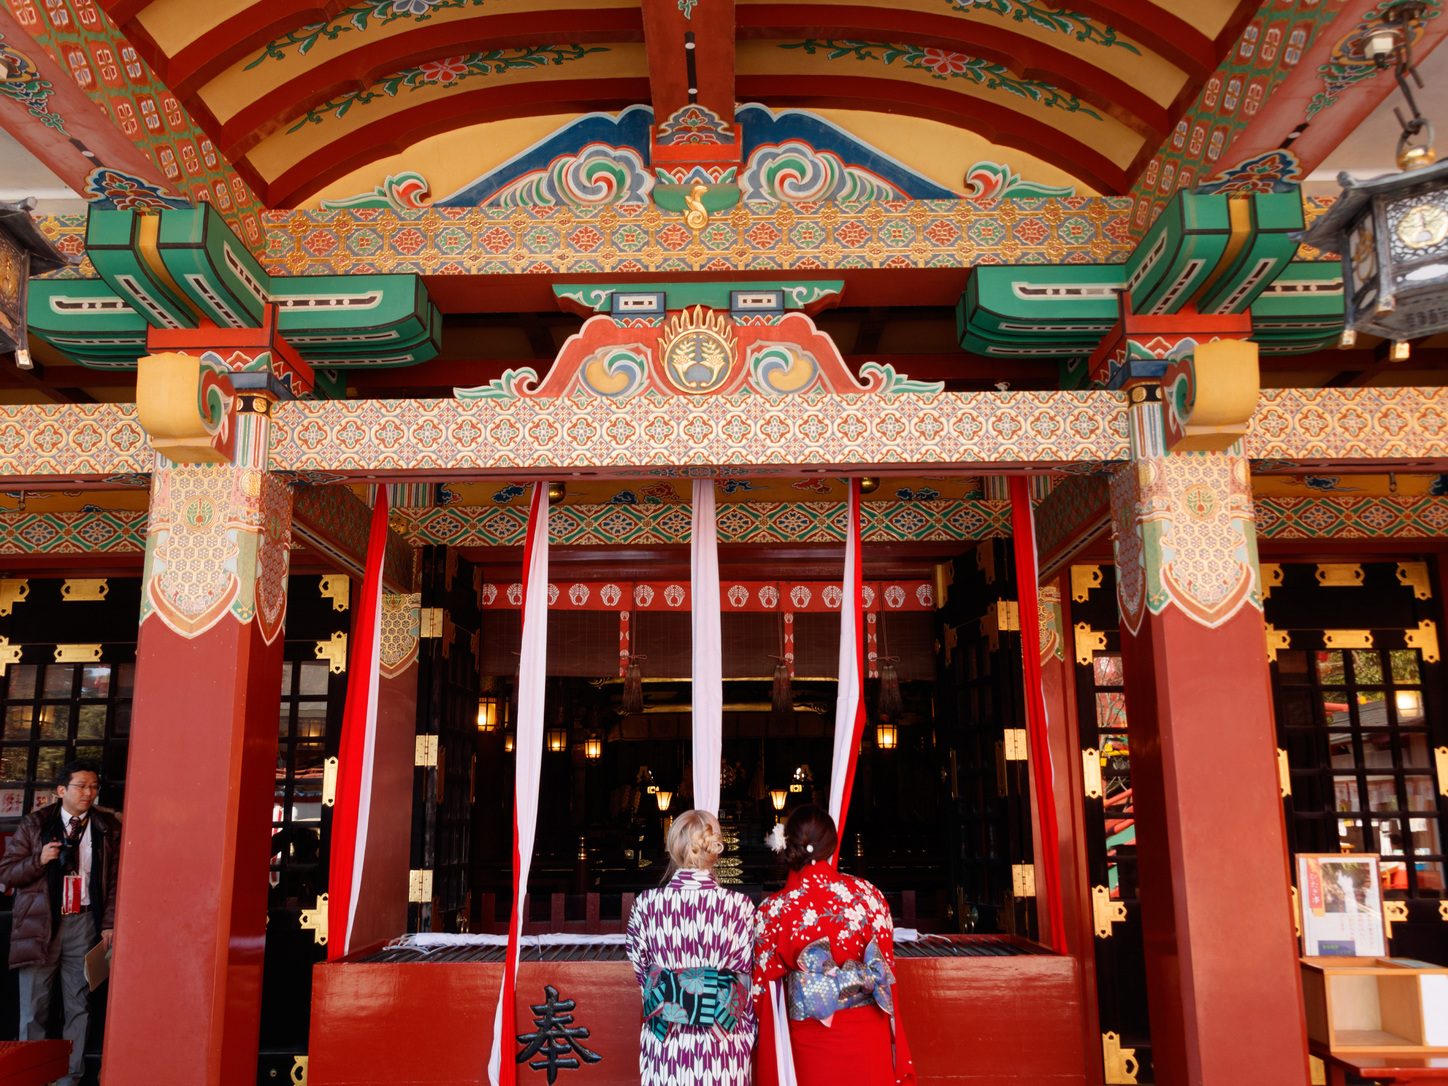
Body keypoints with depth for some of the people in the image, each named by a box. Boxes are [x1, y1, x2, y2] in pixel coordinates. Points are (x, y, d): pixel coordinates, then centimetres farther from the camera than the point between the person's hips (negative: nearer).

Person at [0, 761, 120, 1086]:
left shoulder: (107, 828, 4)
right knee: (33, 1007, 3)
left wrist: (109, 924, -1)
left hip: (84, 922, 1)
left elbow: (115, 880, 5)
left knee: (79, 1005, 5)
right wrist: (38, 860, -13)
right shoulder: (35, 824, 4)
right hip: (39, 924, 0)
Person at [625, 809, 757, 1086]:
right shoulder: (740, 906, -13)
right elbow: (747, 976, -6)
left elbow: (641, 971, 0)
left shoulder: (645, 904, -9)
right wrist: (748, 1034, 9)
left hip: (663, 1047, 1)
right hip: (723, 1049, -1)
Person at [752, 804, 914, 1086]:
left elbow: (764, 986, -4)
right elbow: (887, 967, 1)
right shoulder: (867, 894, -8)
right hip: (868, 1039, 1)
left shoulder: (772, 910, -12)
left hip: (811, 1043, -1)